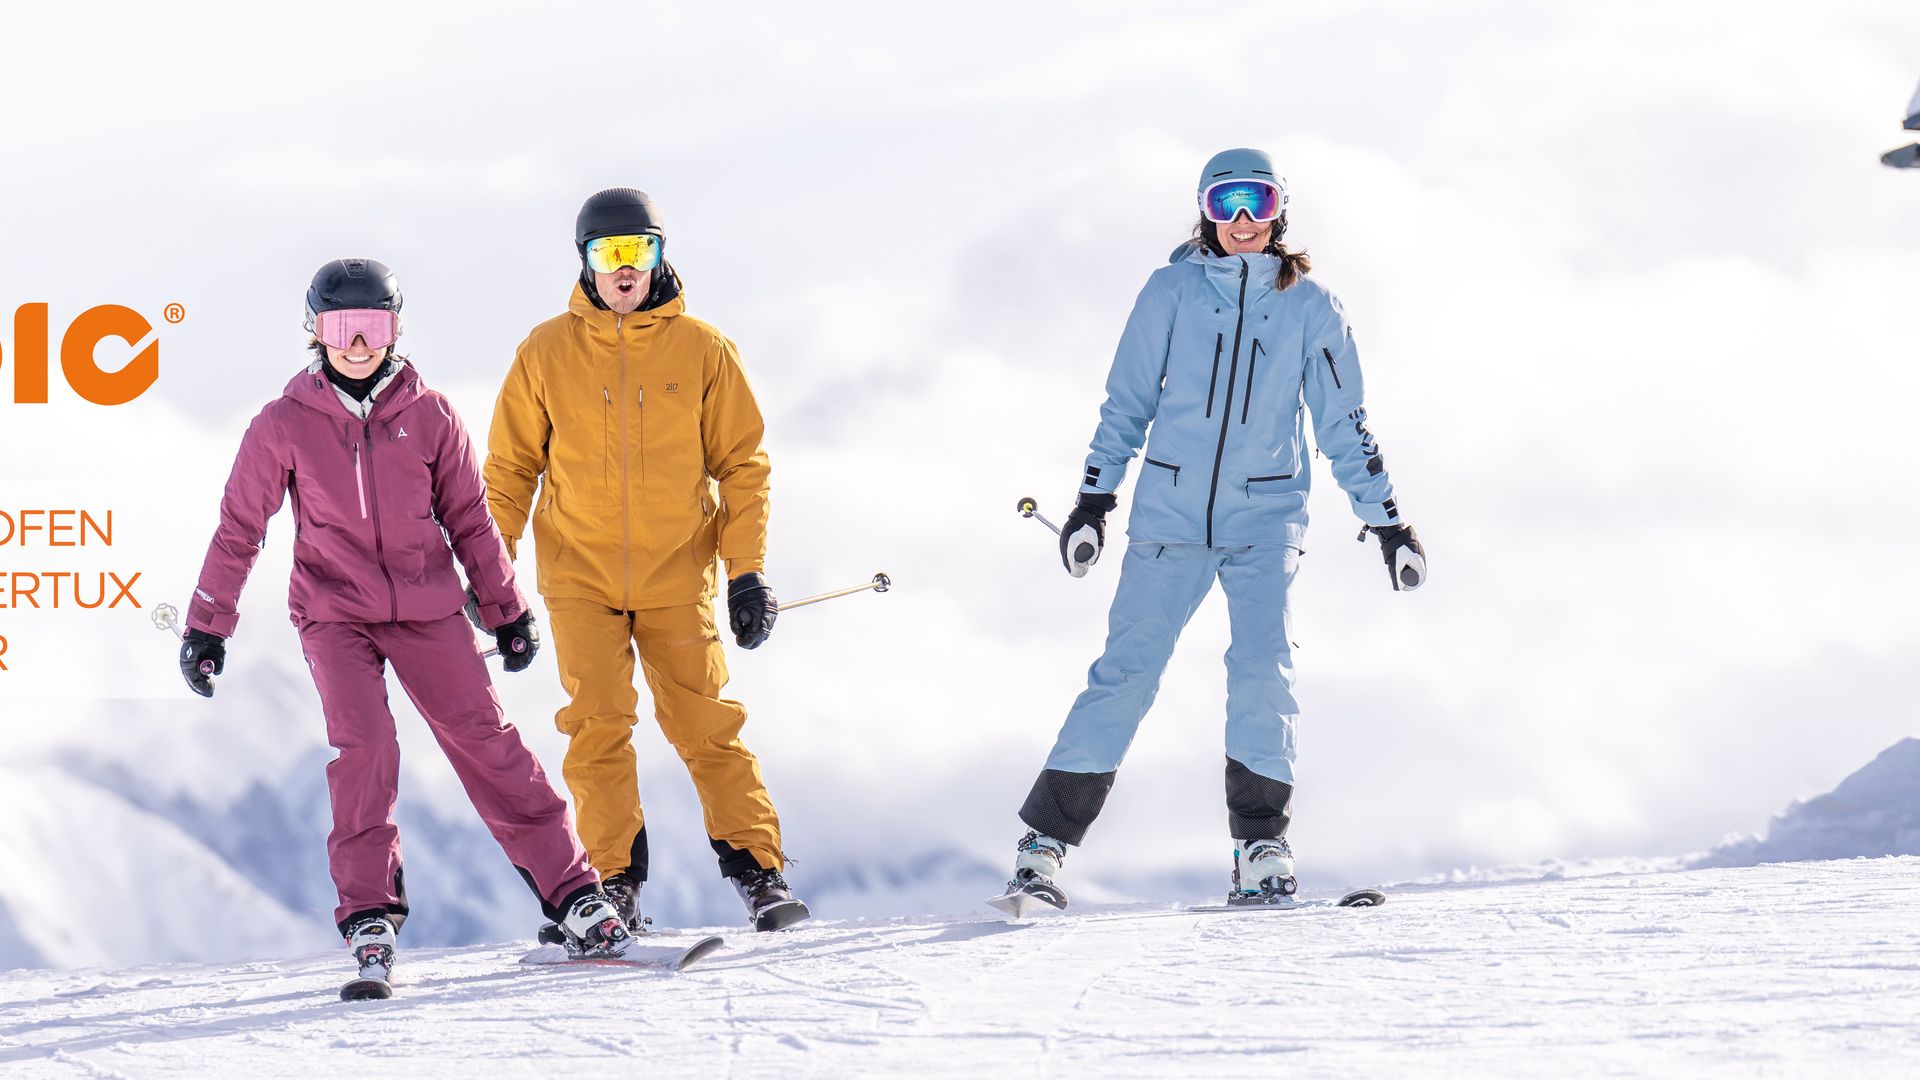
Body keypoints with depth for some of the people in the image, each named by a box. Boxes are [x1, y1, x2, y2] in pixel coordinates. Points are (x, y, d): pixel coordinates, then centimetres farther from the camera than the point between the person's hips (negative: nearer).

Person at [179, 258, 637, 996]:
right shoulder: (285, 426, -1)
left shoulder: (428, 416, 2)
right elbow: (239, 529, 5)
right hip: (335, 611, -1)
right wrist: (206, 626, 5)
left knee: (486, 740, -5)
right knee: (362, 743, -21)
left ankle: (572, 894, 0)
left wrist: (507, 608, 13)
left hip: (426, 607, 1)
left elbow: (470, 519, 11)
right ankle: (369, 914, -14)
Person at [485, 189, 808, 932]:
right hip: (581, 575, 0)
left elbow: (742, 463, 4)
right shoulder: (547, 353, 1)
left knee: (706, 727, -2)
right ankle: (615, 882, 0)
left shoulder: (701, 350, 0)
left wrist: (748, 571, -3)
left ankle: (756, 870, 5)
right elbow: (510, 468, 8)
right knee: (598, 725, -7)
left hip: (677, 576, 0)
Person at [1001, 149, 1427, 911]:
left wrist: (1387, 520, 7)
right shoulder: (1172, 292, 4)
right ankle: (1045, 840, -1)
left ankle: (1261, 845, -7)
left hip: (1266, 518, 0)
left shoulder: (1309, 306, 6)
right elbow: (1127, 403, 9)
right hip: (1170, 515, 0)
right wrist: (1094, 498, 3)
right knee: (1125, 672, -7)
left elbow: (1343, 426, 10)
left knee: (1262, 669, -17)